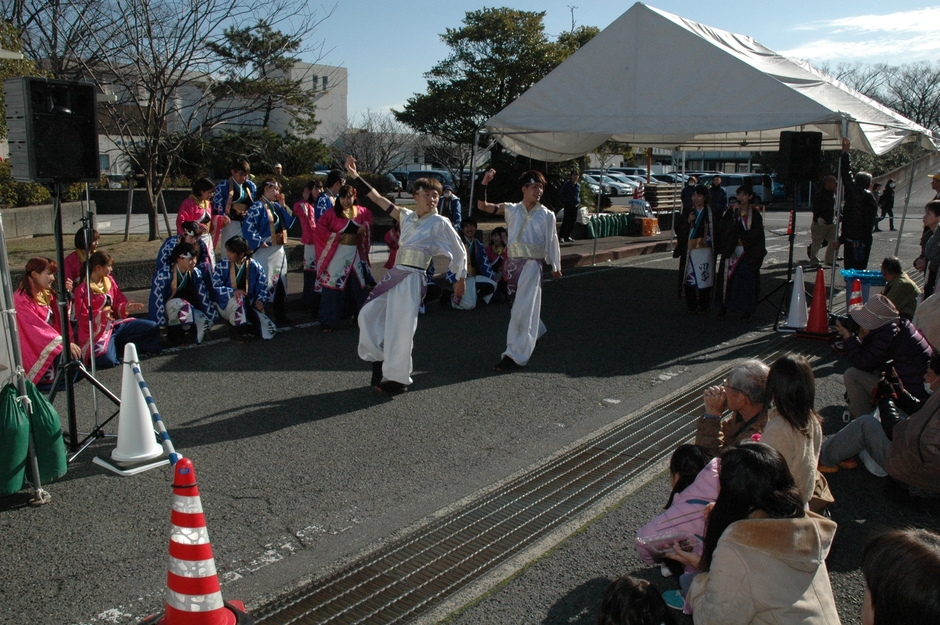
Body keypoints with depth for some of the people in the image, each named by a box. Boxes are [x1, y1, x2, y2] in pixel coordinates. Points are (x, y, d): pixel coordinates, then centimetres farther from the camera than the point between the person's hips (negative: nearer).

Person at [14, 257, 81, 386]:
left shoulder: (46, 294, 8)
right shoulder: (22, 299, -18)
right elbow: (38, 328, -24)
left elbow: (59, 319, 7)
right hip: (35, 349, -8)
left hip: (51, 344, 8)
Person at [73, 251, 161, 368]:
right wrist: (101, 315, -29)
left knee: (152, 327, -4)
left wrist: (126, 308, -8)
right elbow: (83, 319, -13)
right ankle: (95, 353, 4)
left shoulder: (109, 280, 7)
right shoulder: (83, 289, -12)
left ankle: (120, 347, -1)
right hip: (97, 331, -7)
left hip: (115, 324, 7)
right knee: (108, 360, -32)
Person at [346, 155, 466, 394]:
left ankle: (398, 379, 10)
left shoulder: (440, 223, -4)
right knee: (368, 314, 5)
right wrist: (355, 176, 12)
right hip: (395, 274, 6)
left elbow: (459, 252, 3)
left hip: (412, 278, -6)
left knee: (401, 328, -5)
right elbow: (378, 198, 14)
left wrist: (461, 279, 9)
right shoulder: (406, 216, 11)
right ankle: (380, 360, 21)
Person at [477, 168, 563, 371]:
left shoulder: (547, 215, -2)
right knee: (517, 305, 17)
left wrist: (555, 267, 7)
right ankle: (535, 333, 45)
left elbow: (552, 242, 4)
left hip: (531, 265, -4)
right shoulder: (511, 210, 5)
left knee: (522, 310, -8)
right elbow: (482, 206, 0)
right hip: (512, 262, 4)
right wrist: (485, 183, -12)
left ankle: (515, 355, -5)